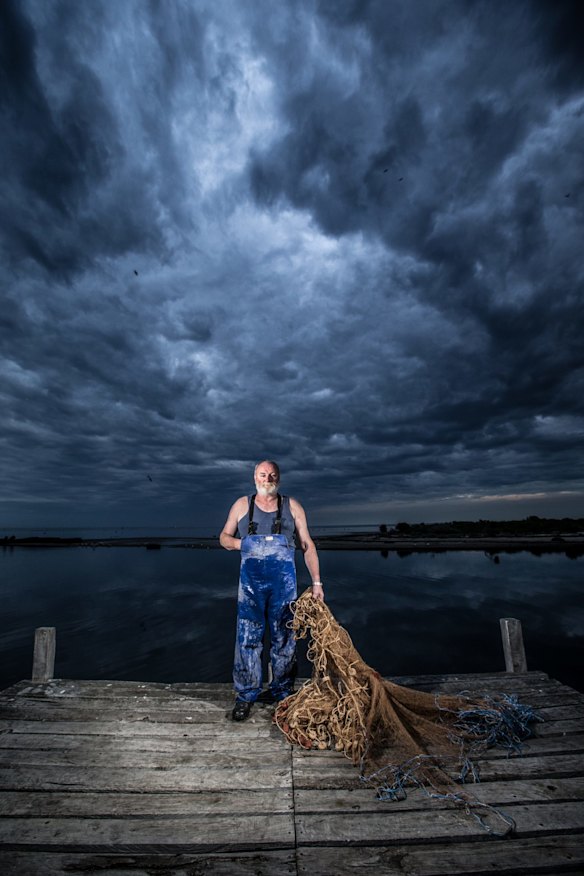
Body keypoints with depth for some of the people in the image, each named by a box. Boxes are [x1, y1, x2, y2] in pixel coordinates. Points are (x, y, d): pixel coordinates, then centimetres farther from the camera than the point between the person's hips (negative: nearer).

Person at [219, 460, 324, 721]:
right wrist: (240, 543, -10)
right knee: (248, 638, 4)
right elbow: (224, 537, 12)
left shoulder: (292, 506, 3)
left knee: (284, 638, 9)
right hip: (251, 581, 0)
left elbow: (307, 545, 4)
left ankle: (281, 692, 28)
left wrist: (316, 582, 0)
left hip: (284, 582, 0)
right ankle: (245, 695, 22)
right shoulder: (242, 505, 5)